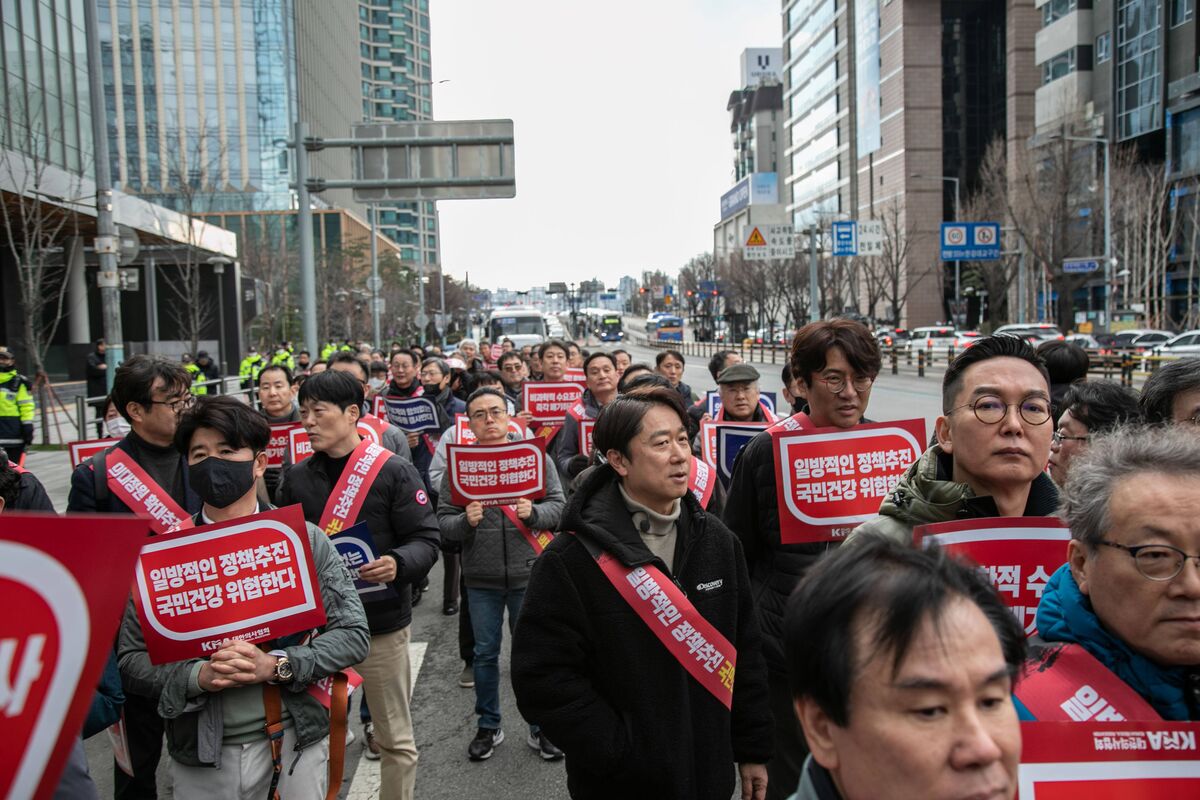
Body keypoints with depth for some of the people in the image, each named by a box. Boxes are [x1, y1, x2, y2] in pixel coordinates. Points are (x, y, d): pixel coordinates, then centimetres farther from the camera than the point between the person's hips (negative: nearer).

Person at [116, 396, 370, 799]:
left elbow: (353, 634, -5)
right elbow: (131, 656, -1)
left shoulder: (306, 540, -4)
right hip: (202, 754, 0)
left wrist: (276, 665, -18)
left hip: (295, 740, 0)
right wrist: (197, 676, -18)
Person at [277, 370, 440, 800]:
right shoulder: (296, 477, 6)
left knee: (395, 738, 8)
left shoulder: (393, 472, -8)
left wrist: (398, 563, -29)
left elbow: (425, 540, -10)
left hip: (381, 623, -3)